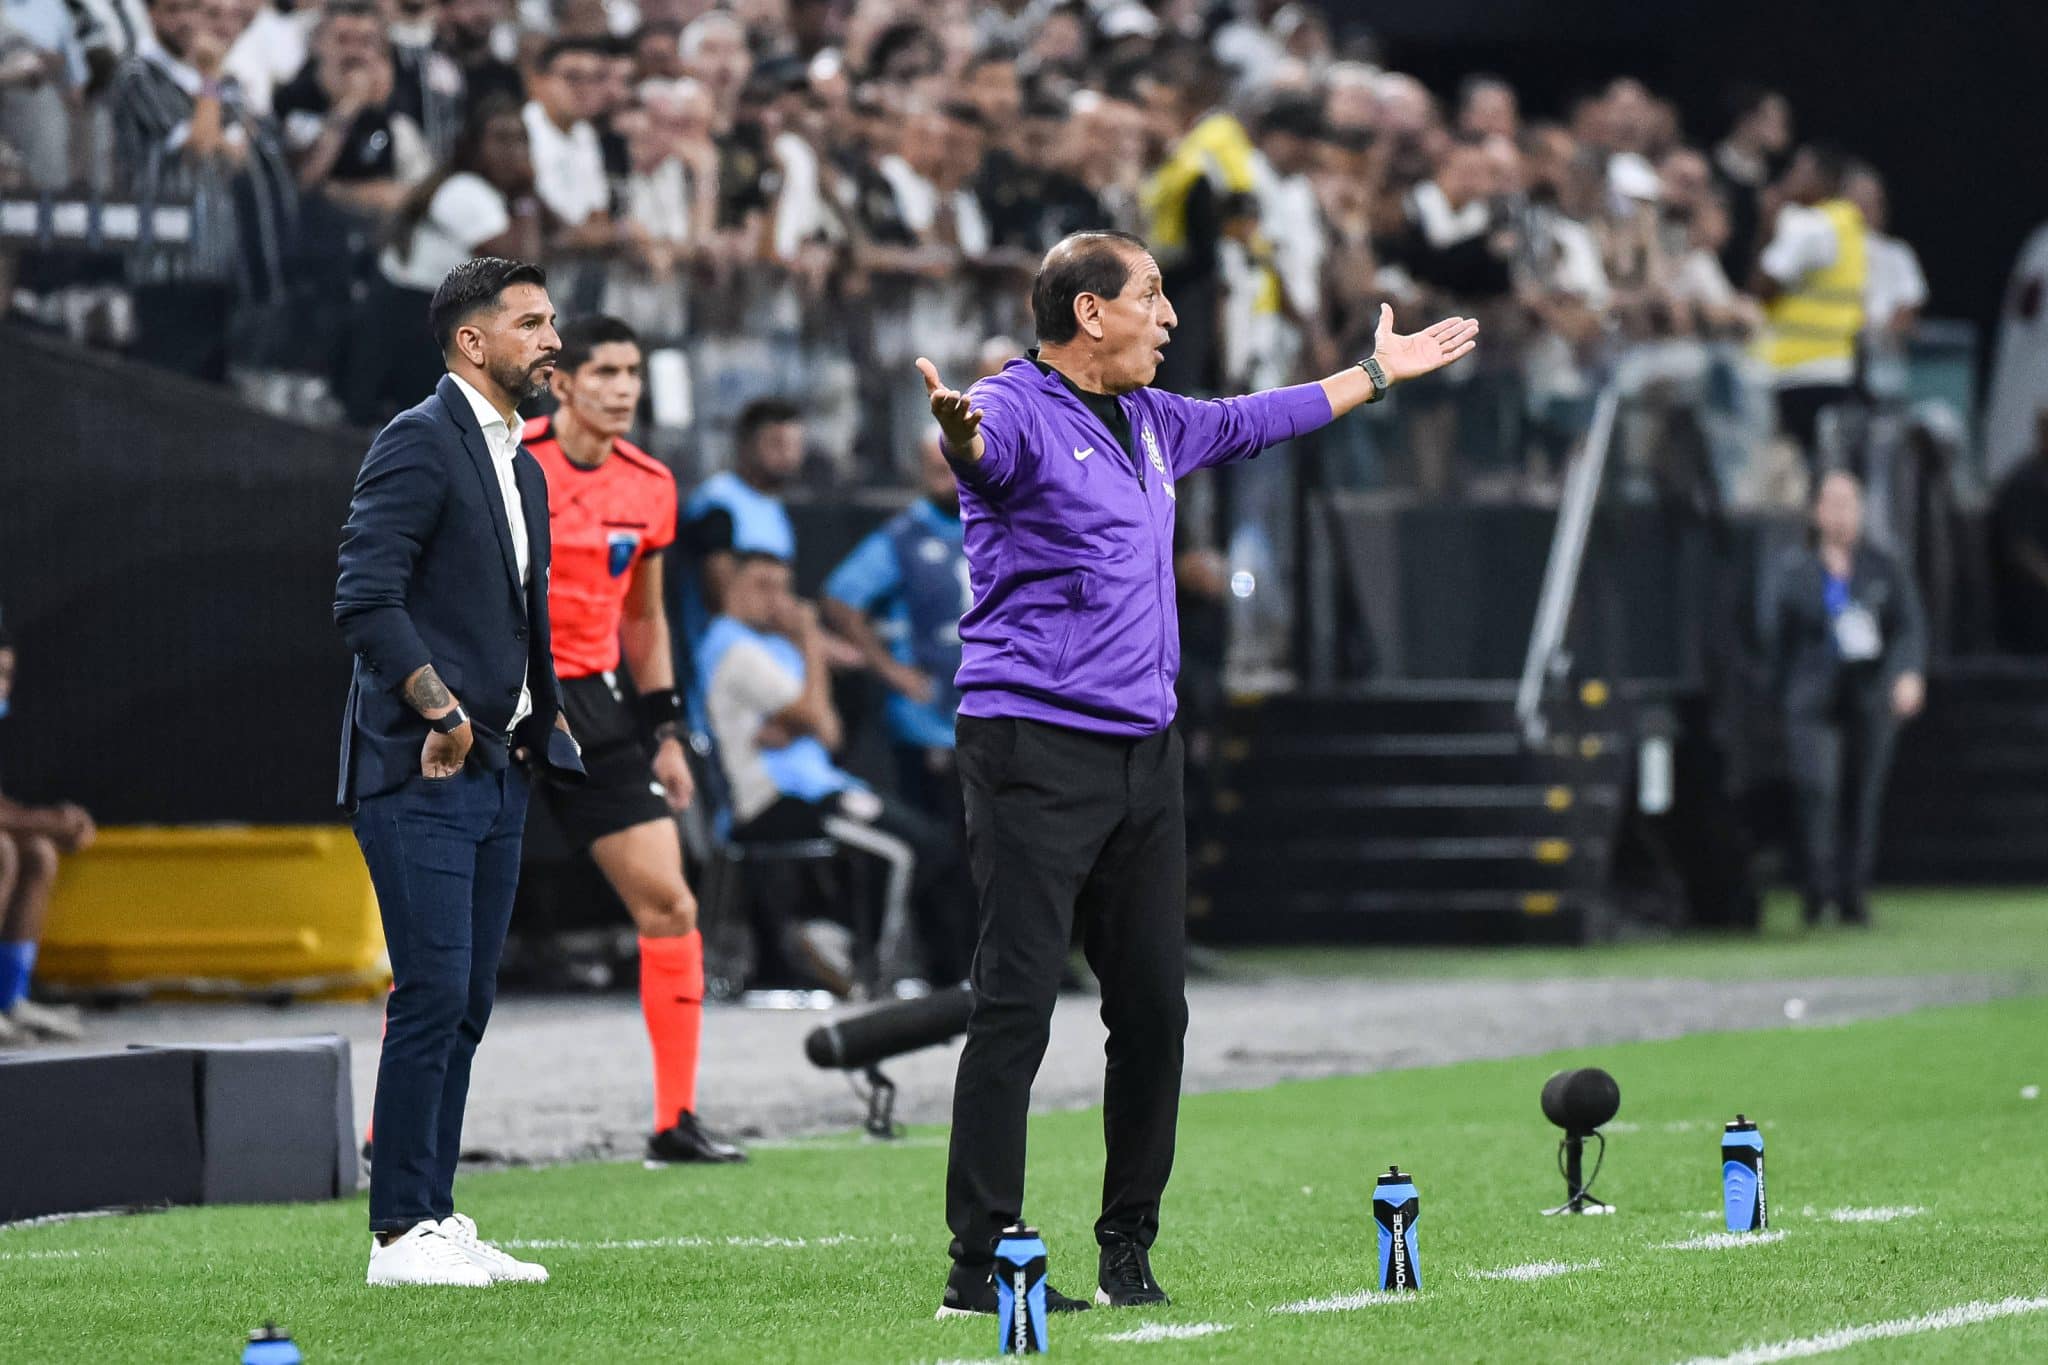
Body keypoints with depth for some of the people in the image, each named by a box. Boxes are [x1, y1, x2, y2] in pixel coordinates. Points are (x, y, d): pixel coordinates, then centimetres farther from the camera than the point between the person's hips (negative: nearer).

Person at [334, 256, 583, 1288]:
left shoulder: (522, 468, 18)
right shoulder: (420, 442, -10)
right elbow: (365, 601, -18)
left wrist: (540, 718, 12)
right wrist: (441, 712, -19)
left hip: (495, 771, 9)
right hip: (419, 774, -9)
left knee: (466, 1002, 9)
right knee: (432, 994, -11)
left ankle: (436, 1220, 13)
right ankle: (399, 1234, -7)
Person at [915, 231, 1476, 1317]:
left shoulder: (1150, 421, 18)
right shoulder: (1020, 412, -9)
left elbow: (1249, 421, 37)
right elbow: (985, 449, -34)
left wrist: (1378, 373, 48)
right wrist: (959, 436, -59)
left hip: (1144, 752, 8)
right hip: (1035, 748, -8)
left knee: (1153, 1005, 8)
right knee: (1015, 1004, -11)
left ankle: (1128, 1249, 19)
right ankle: (978, 1268, -10)